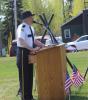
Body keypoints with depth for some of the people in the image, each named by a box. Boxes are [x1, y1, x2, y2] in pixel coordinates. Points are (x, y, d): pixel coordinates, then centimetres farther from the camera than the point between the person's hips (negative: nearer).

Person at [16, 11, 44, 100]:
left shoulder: (31, 28, 11)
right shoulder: (22, 27, -17)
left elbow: (34, 40, 22)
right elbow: (21, 41, -29)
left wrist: (44, 46, 12)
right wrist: (32, 49, -30)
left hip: (29, 53, 9)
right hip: (23, 52, -9)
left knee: (30, 75, 14)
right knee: (24, 76, -1)